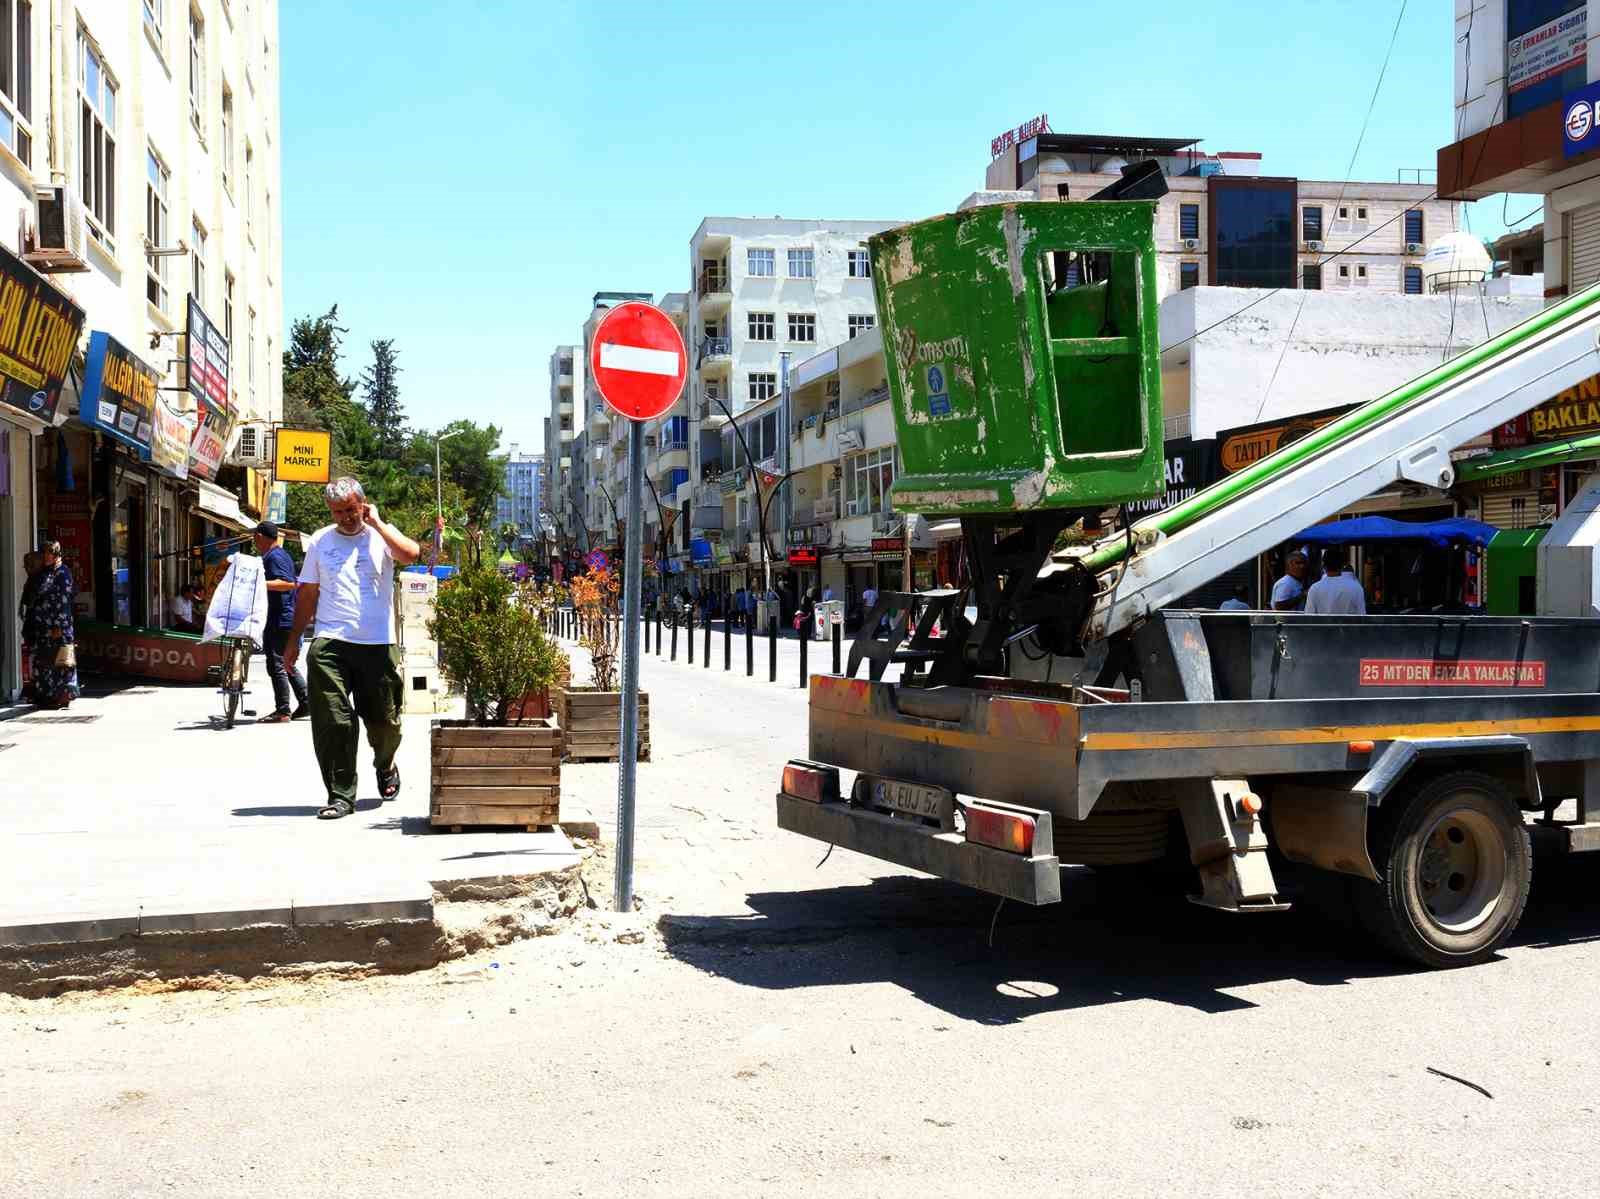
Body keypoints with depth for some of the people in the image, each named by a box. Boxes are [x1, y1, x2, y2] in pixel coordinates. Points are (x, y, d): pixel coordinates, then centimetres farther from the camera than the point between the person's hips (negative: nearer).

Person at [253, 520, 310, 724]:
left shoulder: (273, 557, -13)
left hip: (280, 621, -10)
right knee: (287, 665, 15)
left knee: (276, 665, -7)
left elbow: (288, 583, -24)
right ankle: (305, 705, 16)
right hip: (288, 618, 10)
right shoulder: (282, 554, 18)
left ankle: (282, 711, -5)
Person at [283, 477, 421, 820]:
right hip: (330, 643, 1)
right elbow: (308, 594, 16)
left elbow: (411, 554, -17)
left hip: (378, 644, -1)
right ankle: (340, 795, -1)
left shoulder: (382, 535, 5)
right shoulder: (319, 541, 12)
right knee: (332, 721, -7)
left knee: (384, 720, 8)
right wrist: (294, 640, 14)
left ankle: (385, 766, 39)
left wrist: (376, 523, -8)